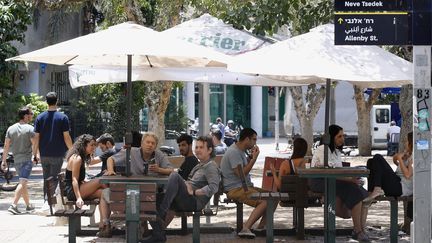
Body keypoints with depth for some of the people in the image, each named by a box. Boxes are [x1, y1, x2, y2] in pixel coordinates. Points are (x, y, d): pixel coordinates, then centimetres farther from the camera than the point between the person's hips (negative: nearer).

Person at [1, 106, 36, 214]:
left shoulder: (11, 129, 6)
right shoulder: (29, 129, -9)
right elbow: (34, 145, -14)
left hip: (16, 160, 6)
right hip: (27, 159, -6)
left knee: (23, 182, 17)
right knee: (22, 182, -10)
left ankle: (28, 205, 26)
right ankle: (13, 205, -21)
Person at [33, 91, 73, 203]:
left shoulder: (40, 117, 3)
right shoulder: (63, 117, -6)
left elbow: (36, 137, 3)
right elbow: (66, 137, -7)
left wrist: (35, 153, 10)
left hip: (44, 155, 3)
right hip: (57, 154, -3)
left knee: (46, 179, 15)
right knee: (54, 179, -2)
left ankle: (46, 202, 17)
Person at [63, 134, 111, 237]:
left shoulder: (82, 158, 21)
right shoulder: (77, 158, -11)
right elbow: (74, 180, -20)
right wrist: (78, 198, -30)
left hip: (78, 188, 10)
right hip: (71, 191, -10)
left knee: (102, 193, -13)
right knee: (100, 181, -19)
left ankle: (104, 224, -27)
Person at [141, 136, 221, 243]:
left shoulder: (211, 166, -2)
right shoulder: (199, 166, 28)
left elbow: (213, 187, -18)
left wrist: (194, 192, -17)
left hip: (194, 202, -9)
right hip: (183, 202, 9)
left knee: (175, 176, -31)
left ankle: (161, 214, -35)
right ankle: (158, 234, -9)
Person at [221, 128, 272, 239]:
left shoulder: (240, 151, 17)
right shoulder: (234, 152, -16)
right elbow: (241, 173, -23)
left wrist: (251, 157, 9)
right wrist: (254, 158, -18)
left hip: (245, 187, 11)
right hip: (235, 189, -11)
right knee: (265, 201, -26)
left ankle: (261, 227, 1)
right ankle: (246, 228, -29)